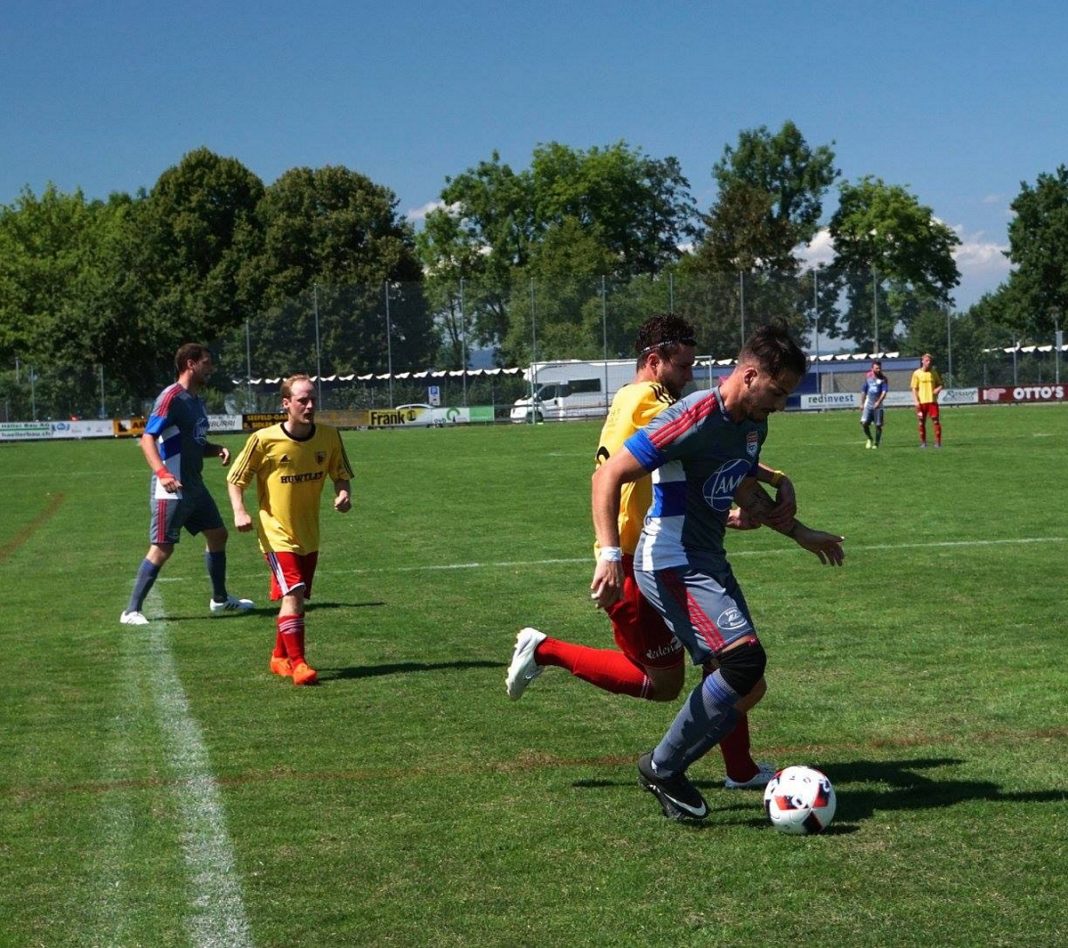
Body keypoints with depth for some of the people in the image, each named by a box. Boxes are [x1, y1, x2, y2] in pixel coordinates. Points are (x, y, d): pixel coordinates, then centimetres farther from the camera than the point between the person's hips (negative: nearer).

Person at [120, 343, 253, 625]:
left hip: (194, 486, 10)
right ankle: (132, 611, -4)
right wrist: (161, 472, -34)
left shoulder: (196, 400, 15)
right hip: (171, 488, -10)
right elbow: (147, 438, -21)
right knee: (162, 548, -10)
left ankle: (220, 600, 31)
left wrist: (218, 450, 5)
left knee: (217, 534, 17)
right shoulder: (172, 397, -14)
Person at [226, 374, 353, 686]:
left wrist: (343, 494, -11)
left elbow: (342, 475, 10)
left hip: (309, 535, 5)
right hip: (276, 533, -5)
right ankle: (297, 663, -13)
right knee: (292, 593, -18)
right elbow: (235, 479, -3)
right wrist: (239, 511, -18)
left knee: (296, 598, 13)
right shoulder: (264, 440, -14)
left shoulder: (329, 437, -4)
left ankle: (279, 657, 31)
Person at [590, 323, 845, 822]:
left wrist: (800, 533, 26)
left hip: (709, 561, 10)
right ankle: (663, 768, -5)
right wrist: (609, 555, -29)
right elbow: (608, 475, -22)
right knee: (745, 659, -20)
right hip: (671, 565, -10)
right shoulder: (694, 419, -21)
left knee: (739, 671, 8)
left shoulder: (752, 424, 7)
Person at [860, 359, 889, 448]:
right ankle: (869, 439, 11)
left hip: (878, 405, -2)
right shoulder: (867, 377, 6)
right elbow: (863, 391, 14)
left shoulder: (883, 378, -2)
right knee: (864, 423, -12)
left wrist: (878, 402, -26)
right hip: (868, 404, 2)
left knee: (878, 425, 0)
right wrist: (862, 403, 14)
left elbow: (884, 392, -11)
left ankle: (876, 443, 14)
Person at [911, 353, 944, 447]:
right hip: (921, 401, -1)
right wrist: (916, 401, -8)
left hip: (932, 401, 1)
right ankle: (923, 442, 11)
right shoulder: (917, 373, 1)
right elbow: (914, 388, 1)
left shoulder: (934, 372, 8)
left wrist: (938, 389, -8)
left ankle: (938, 442, -4)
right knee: (922, 422, 3)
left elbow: (940, 384, 16)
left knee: (936, 421, -6)